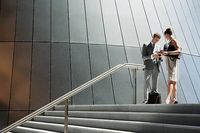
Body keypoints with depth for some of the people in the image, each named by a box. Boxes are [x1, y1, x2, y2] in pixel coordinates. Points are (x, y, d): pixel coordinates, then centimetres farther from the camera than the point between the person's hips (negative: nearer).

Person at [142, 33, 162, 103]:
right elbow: (144, 57, -7)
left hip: (156, 68, 5)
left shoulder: (157, 47, 19)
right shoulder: (146, 46, 4)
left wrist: (159, 57, -6)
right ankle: (145, 100, -5)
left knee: (155, 84, 3)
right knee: (146, 84, -7)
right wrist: (152, 56, -21)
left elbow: (160, 58, 18)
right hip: (148, 67, -5)